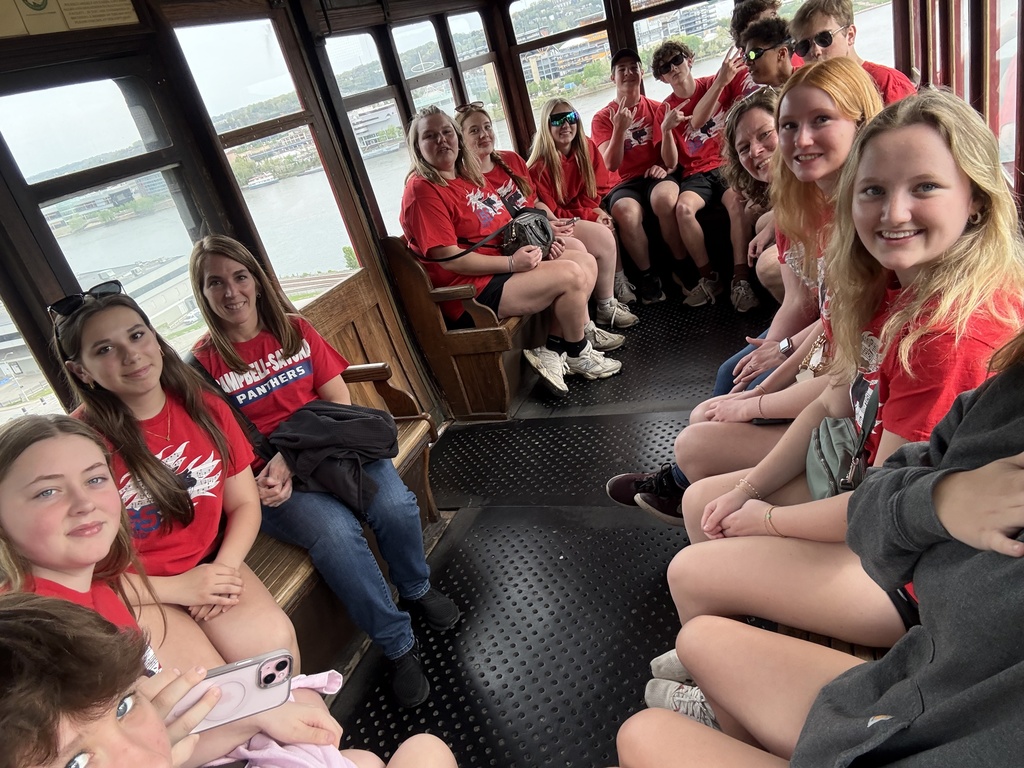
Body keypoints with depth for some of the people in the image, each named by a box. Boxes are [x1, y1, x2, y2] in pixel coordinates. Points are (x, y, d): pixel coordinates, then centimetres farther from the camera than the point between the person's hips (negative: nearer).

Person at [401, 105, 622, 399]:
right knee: (571, 275, -19)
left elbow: (502, 223, 22)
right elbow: (450, 258, -19)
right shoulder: (421, 190, -12)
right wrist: (512, 263, -20)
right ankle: (578, 355, 3)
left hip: (503, 267, 10)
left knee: (587, 261, 4)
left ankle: (553, 348, -2)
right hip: (474, 290, -10)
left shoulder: (468, 176, 15)